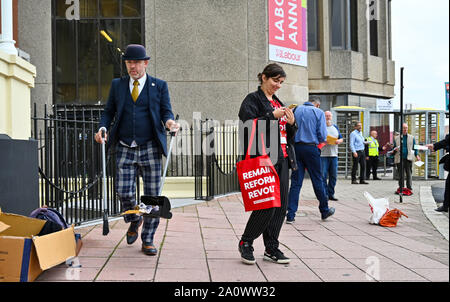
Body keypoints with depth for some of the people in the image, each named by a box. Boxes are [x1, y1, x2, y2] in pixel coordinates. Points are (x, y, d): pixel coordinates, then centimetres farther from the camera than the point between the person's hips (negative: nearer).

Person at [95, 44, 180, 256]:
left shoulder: (159, 86, 7)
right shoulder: (117, 85, 12)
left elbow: (166, 111, 5)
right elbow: (109, 111, 14)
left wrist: (169, 121, -19)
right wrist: (103, 127, -5)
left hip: (150, 149, -1)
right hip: (125, 149, 1)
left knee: (152, 196, 1)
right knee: (124, 192, -7)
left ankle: (147, 240, 14)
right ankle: (134, 221, 26)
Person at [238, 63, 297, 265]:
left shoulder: (278, 103, 22)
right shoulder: (253, 100, 0)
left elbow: (289, 136, 24)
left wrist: (291, 123, 3)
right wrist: (273, 116, -16)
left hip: (282, 159, 8)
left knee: (281, 205, 4)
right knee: (267, 205, -11)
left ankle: (271, 248, 12)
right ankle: (246, 243, 7)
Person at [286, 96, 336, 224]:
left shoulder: (295, 110, 9)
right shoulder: (319, 112, 0)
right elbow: (322, 135, -6)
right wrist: (322, 141, 15)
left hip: (296, 147, 3)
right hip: (311, 148, -3)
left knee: (295, 182, 3)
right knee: (317, 180, 9)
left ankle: (290, 215, -1)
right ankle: (325, 211, 23)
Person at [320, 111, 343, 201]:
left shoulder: (335, 127, 18)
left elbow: (341, 139, 19)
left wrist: (338, 141, -2)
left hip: (334, 155, 5)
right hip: (323, 155, -5)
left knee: (333, 176, 4)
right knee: (323, 176, -8)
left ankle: (331, 194, 11)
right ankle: (324, 194, -3)